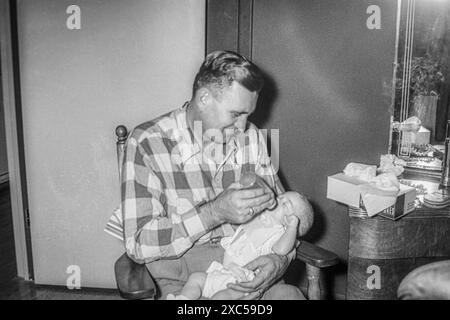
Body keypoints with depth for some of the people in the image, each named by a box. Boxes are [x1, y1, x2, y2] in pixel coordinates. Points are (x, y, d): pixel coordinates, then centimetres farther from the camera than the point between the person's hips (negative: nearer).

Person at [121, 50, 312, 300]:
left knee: (291, 295, -22)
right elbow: (137, 244, -15)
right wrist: (215, 212, -24)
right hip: (180, 281, -3)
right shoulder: (146, 143, -10)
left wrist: (281, 259, -11)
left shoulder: (251, 137, 3)